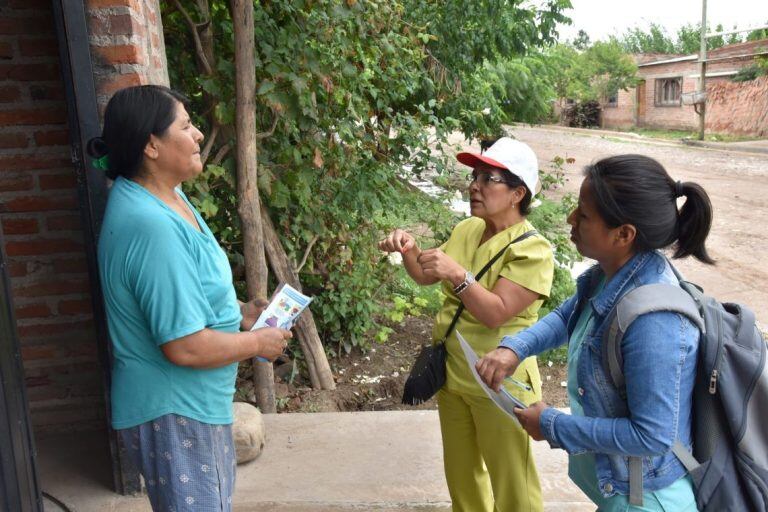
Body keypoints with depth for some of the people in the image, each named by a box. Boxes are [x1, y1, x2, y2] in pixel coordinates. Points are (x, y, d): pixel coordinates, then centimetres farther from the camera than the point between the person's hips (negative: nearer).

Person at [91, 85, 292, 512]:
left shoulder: (163, 196, 2)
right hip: (173, 412, -10)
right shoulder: (152, 227, -30)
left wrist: (238, 311, 4)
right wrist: (259, 342, -15)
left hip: (197, 402, 10)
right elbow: (185, 346, -30)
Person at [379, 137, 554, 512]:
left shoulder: (533, 251, -18)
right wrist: (408, 249, -10)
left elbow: (496, 313, -25)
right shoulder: (466, 230, 3)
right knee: (461, 474, 23)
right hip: (453, 374, 7)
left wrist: (458, 275, -37)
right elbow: (425, 277, 9)